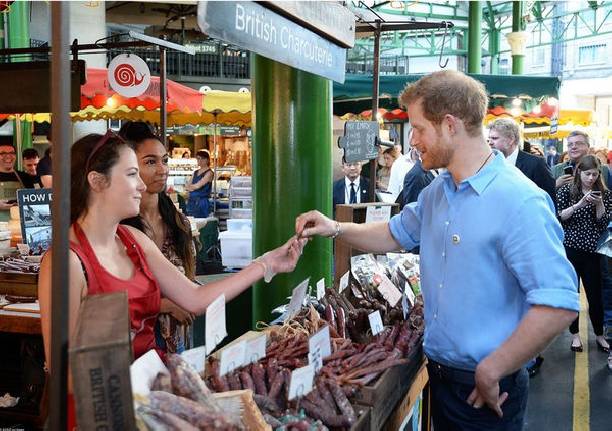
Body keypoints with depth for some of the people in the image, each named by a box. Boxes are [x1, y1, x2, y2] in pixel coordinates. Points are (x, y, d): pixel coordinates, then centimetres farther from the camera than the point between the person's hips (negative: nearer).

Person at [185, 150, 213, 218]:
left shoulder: (209, 173, -5)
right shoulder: (195, 172, 17)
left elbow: (198, 185, -12)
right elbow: (187, 187, 12)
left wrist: (191, 186, 5)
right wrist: (193, 187, -7)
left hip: (202, 201, -7)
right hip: (191, 201, 7)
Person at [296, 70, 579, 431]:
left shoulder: (519, 202, -24)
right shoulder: (437, 191, 5)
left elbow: (558, 305, -28)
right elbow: (397, 234, 20)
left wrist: (490, 373, -22)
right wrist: (335, 228, 6)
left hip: (486, 390, -8)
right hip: (439, 372, 8)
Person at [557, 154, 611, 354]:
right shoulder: (566, 190, 0)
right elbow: (558, 217, -7)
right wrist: (579, 204, -18)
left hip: (593, 250, 1)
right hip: (570, 249, -1)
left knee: (595, 294, 4)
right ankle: (575, 334, 21)